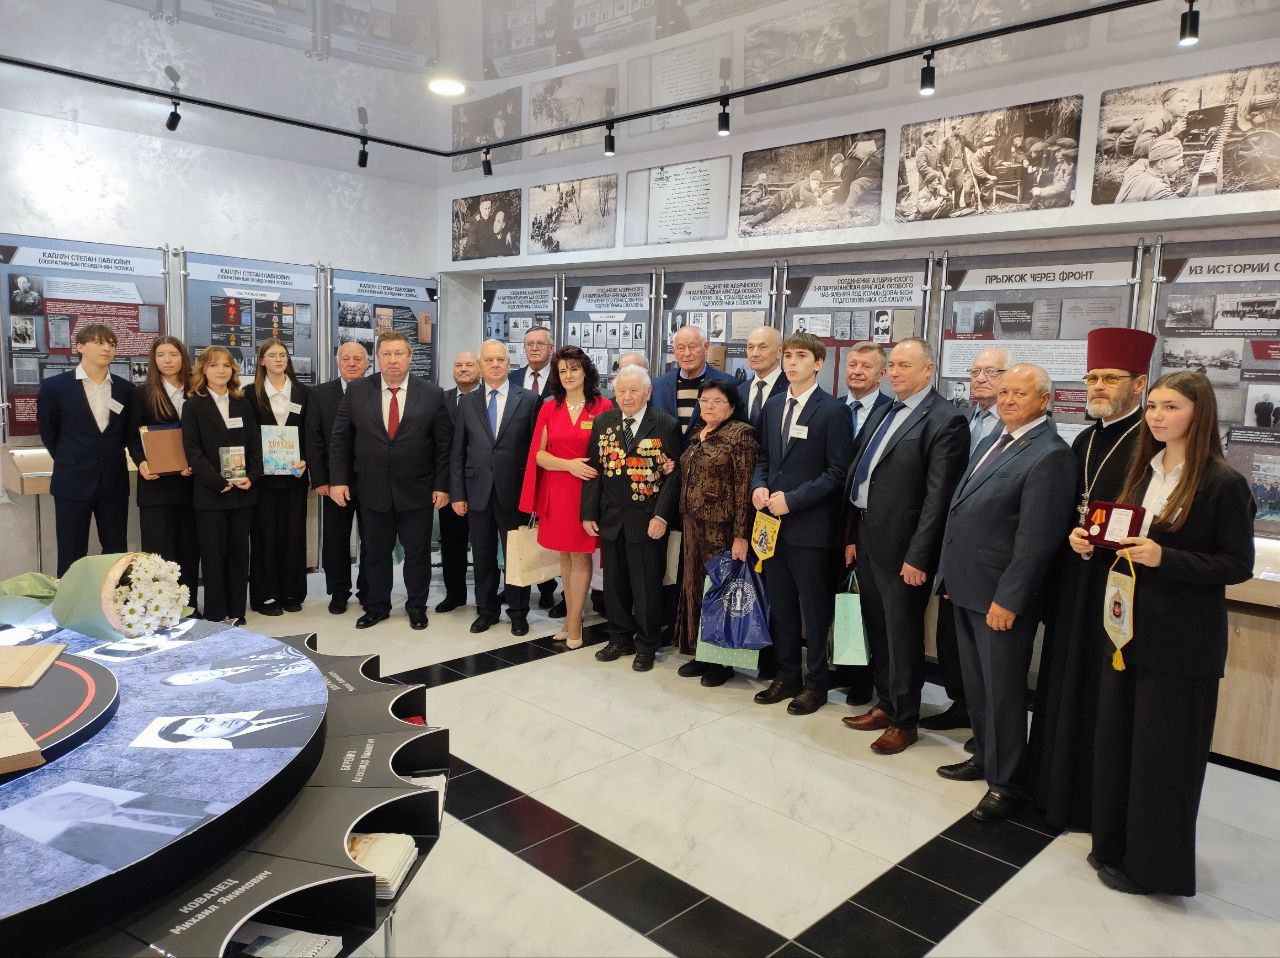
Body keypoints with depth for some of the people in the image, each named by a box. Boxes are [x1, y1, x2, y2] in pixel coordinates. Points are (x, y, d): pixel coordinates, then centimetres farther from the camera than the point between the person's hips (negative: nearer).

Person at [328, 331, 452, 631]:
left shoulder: (432, 394, -3)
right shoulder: (356, 392, 1)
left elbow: (444, 444, -1)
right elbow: (340, 439, 4)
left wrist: (442, 485, -5)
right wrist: (338, 480, -2)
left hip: (417, 492, -1)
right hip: (372, 491, 1)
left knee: (417, 553, 9)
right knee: (376, 553, 14)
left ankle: (416, 606, 27)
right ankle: (377, 607, 30)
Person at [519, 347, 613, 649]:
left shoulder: (603, 407, -3)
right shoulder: (549, 409, 5)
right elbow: (539, 454, 1)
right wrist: (569, 465, -14)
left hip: (588, 490, -3)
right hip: (556, 491, 3)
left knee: (580, 555, 1)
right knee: (565, 553, 11)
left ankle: (573, 623, 11)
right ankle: (572, 617, 22)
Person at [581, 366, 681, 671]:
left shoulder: (667, 425, -6)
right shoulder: (603, 423, 6)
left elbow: (673, 474, -8)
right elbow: (594, 470, 7)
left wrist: (661, 517, -14)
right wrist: (589, 513, 2)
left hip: (648, 521, -4)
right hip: (610, 518, 4)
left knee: (647, 585, 4)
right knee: (614, 582, 13)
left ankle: (646, 645, 20)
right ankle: (620, 638, 29)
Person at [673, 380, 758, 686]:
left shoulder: (741, 434, -10)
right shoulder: (698, 437, 13)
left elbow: (744, 487, -15)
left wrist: (741, 536, -19)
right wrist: (685, 526, 13)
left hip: (722, 529, -7)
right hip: (694, 527, 7)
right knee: (695, 586, 12)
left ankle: (723, 660, 16)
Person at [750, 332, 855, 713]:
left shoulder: (833, 410, -8)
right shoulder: (773, 405, 12)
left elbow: (837, 471, -12)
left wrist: (792, 499, -17)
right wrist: (759, 486, -2)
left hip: (811, 525, -6)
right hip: (774, 522, 6)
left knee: (815, 609, 5)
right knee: (780, 605, 14)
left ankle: (816, 682, 20)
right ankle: (786, 676, 28)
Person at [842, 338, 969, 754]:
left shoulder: (945, 421, -13)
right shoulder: (884, 412, 13)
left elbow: (938, 497, -17)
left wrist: (918, 557, -19)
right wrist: (851, 535, 12)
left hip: (901, 547, -8)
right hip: (866, 537, 8)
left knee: (903, 635, 5)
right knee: (876, 628, 18)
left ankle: (904, 721, 21)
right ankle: (885, 704, 35)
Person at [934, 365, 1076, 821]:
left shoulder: (1049, 455, -16)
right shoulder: (990, 442, 12)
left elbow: (1035, 539, -20)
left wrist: (1008, 599, -20)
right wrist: (951, 575, 15)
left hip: (1002, 595, -8)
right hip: (966, 588, 9)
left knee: (1003, 691, 5)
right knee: (975, 683, 21)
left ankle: (1004, 783, 21)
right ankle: (984, 757, 39)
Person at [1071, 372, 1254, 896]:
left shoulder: (1224, 483, -12)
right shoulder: (1142, 471, 9)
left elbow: (1238, 565, -13)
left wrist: (1164, 558, -25)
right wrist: (1092, 544, -4)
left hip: (1182, 640, -6)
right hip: (1129, 628, 7)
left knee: (1162, 751, 4)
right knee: (1116, 739, 14)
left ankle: (1153, 864, 22)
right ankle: (1115, 843, 31)